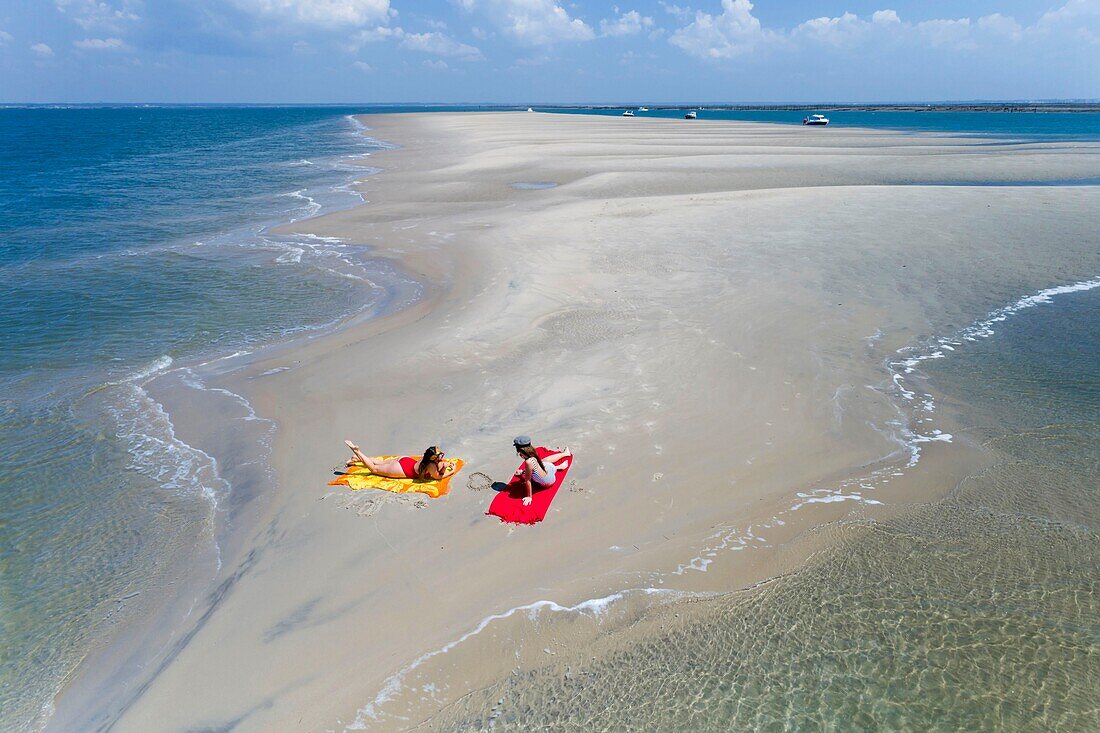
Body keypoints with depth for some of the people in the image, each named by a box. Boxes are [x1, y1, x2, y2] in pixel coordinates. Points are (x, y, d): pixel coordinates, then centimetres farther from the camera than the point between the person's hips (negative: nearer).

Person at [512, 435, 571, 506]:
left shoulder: (529, 462, -44)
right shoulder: (532, 452, -23)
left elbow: (528, 481, -31)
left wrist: (529, 497, -21)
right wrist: (523, 471, 13)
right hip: (548, 467, 4)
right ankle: (565, 453, 61)